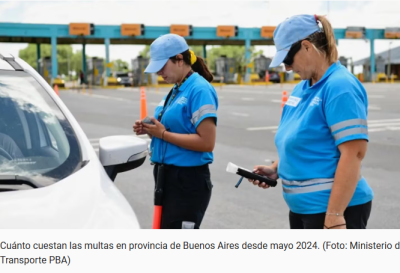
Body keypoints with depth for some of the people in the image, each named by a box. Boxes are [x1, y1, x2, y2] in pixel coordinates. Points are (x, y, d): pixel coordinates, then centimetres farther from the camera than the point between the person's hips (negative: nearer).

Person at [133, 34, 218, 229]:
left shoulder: (200, 90, -16)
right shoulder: (176, 90, 11)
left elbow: (206, 142, -23)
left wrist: (163, 134, -19)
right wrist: (151, 130, 2)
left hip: (188, 180, -10)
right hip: (168, 176, 10)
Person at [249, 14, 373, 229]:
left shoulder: (340, 86, -17)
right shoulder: (302, 88, 10)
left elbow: (353, 153, -24)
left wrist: (334, 216, -26)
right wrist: (276, 169, 6)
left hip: (334, 208, -9)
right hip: (303, 207, 9)